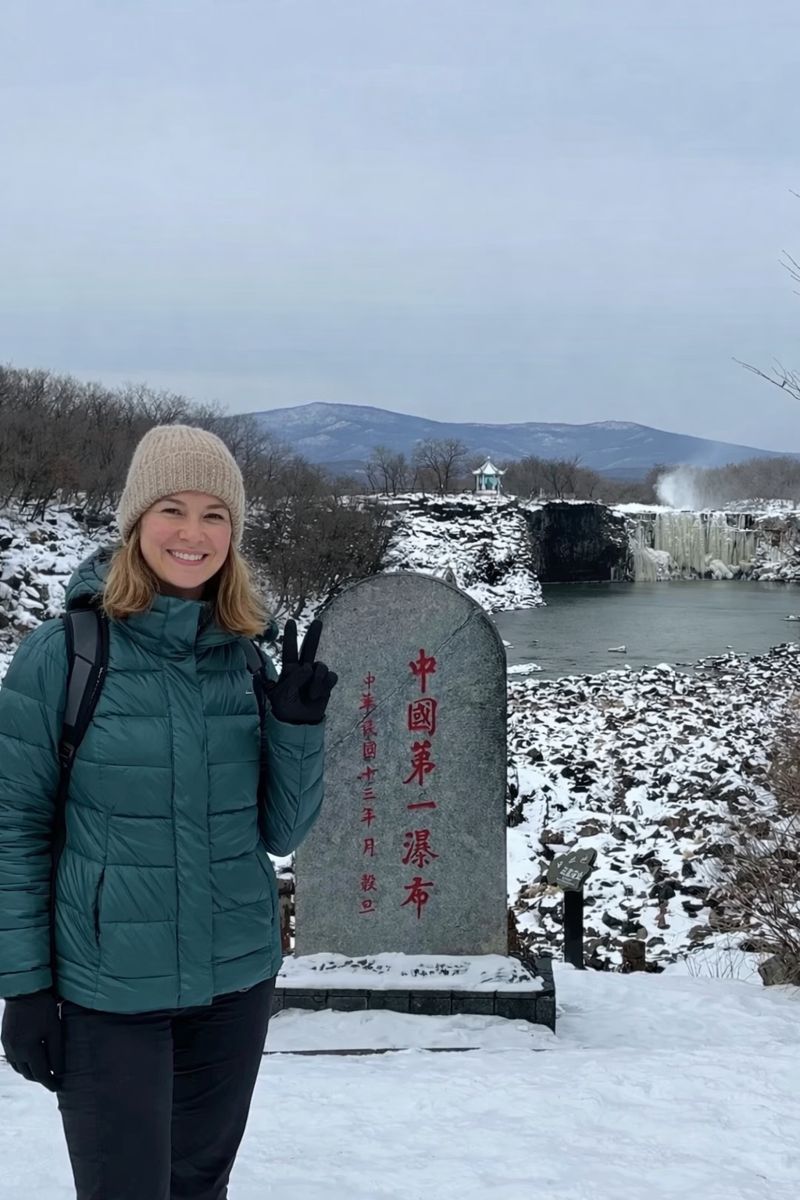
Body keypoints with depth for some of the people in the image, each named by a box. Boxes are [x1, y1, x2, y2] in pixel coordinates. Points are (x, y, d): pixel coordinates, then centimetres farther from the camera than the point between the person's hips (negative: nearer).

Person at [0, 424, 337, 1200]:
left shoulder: (252, 653, 0)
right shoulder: (62, 651, -11)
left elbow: (280, 832, 3)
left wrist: (298, 724, -12)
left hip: (236, 979, 4)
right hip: (108, 989, -4)